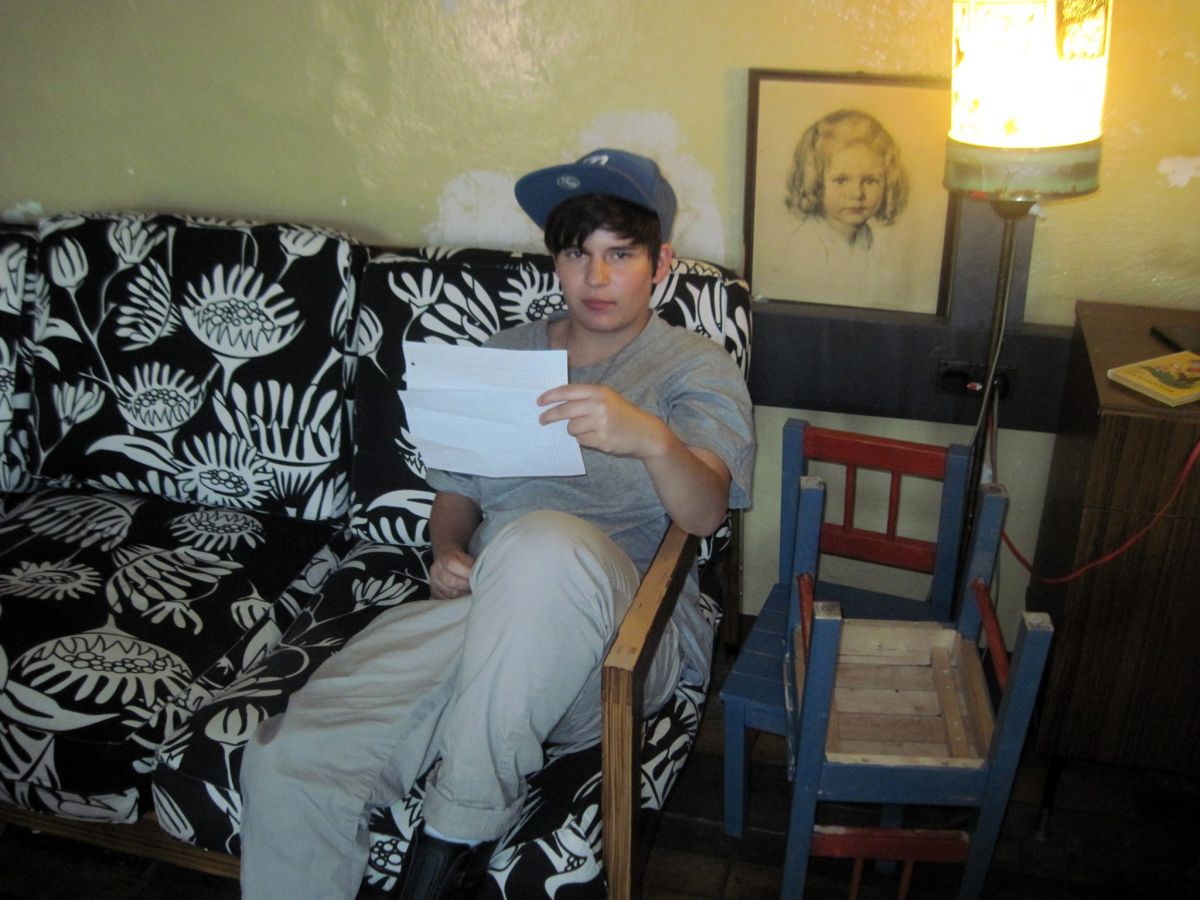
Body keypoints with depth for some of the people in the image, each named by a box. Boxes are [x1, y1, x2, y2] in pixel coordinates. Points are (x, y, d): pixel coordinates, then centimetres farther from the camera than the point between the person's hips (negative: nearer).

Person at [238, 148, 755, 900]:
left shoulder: (697, 369, 6)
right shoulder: (506, 353, 21)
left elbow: (705, 512, -11)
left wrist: (651, 438, -33)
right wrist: (448, 553, 0)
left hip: (623, 633, -3)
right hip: (477, 611, 4)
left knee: (543, 542, -40)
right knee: (288, 760, -21)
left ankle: (460, 833, -21)